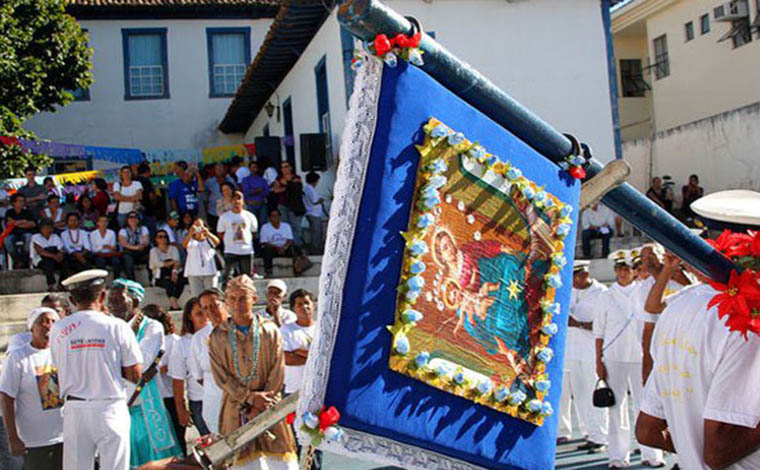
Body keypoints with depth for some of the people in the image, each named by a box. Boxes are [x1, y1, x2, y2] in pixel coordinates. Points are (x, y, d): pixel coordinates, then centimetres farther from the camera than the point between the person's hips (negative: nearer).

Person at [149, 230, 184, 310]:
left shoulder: (173, 248, 14)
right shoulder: (154, 250, 9)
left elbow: (177, 261, -4)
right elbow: (158, 264, -8)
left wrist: (174, 272, -23)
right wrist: (172, 262, -9)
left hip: (173, 275, 2)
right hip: (160, 278, -2)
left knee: (181, 280, -30)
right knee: (168, 283, -34)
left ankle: (173, 305, -33)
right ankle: (175, 306, -47)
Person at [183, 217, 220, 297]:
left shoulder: (209, 239, 13)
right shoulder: (191, 240, 12)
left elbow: (217, 242, -10)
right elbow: (184, 244, -11)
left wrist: (207, 233, -28)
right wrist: (191, 233, -28)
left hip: (210, 272, 0)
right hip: (194, 273, 0)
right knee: (197, 297, -5)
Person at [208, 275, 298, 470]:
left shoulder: (270, 331, 3)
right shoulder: (218, 337, 3)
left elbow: (277, 373, 0)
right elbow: (221, 377, -2)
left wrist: (258, 408, -7)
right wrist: (250, 397, -12)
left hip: (268, 406, 0)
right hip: (235, 408, 0)